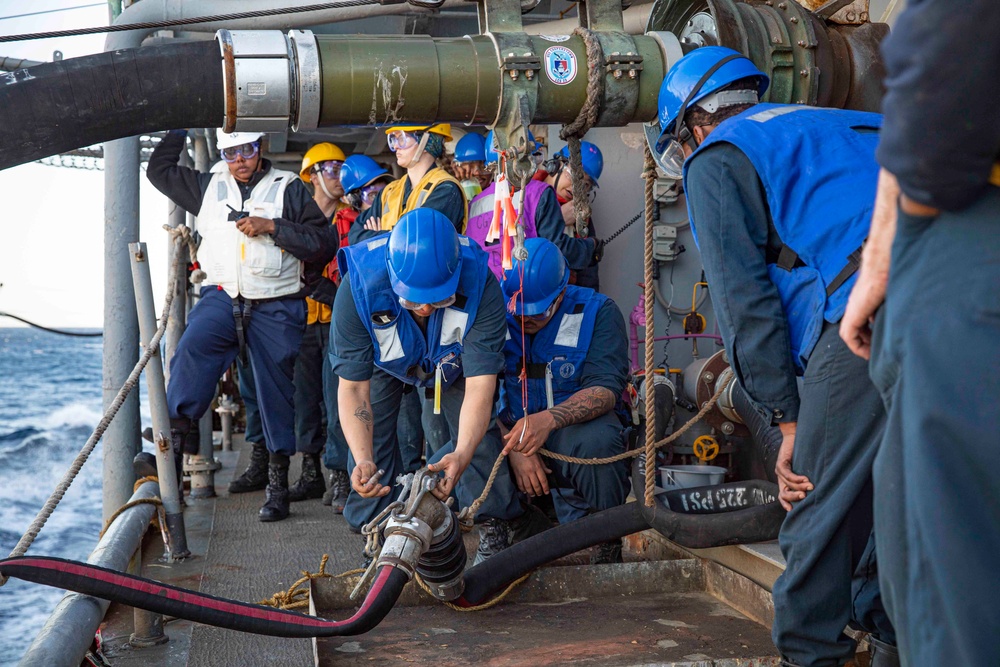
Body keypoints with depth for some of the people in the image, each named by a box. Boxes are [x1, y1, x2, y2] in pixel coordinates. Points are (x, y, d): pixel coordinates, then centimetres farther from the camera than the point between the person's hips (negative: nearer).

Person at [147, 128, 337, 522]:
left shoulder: (288, 189, 2)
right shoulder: (209, 186, 14)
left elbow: (324, 242, -6)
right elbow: (159, 170, 24)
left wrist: (273, 227, -15)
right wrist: (181, 130, 16)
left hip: (276, 309, -2)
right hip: (222, 298, 3)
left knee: (276, 392, 2)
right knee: (192, 348, -27)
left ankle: (278, 484, 11)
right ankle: (170, 441, -31)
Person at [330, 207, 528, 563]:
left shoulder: (480, 284, -41)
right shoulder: (358, 286, -41)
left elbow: (479, 385, -41)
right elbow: (353, 387, -35)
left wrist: (462, 455, -57)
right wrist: (363, 461, -50)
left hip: (451, 358, 0)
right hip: (383, 360, 0)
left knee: (478, 431, -13)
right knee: (369, 436, -11)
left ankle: (494, 529, 9)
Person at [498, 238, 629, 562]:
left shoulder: (597, 311, -5)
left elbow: (605, 389, -17)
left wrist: (549, 420, -35)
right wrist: (514, 447, -23)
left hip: (573, 427, -1)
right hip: (507, 431, 2)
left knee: (599, 440, -36)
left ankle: (609, 542, -12)